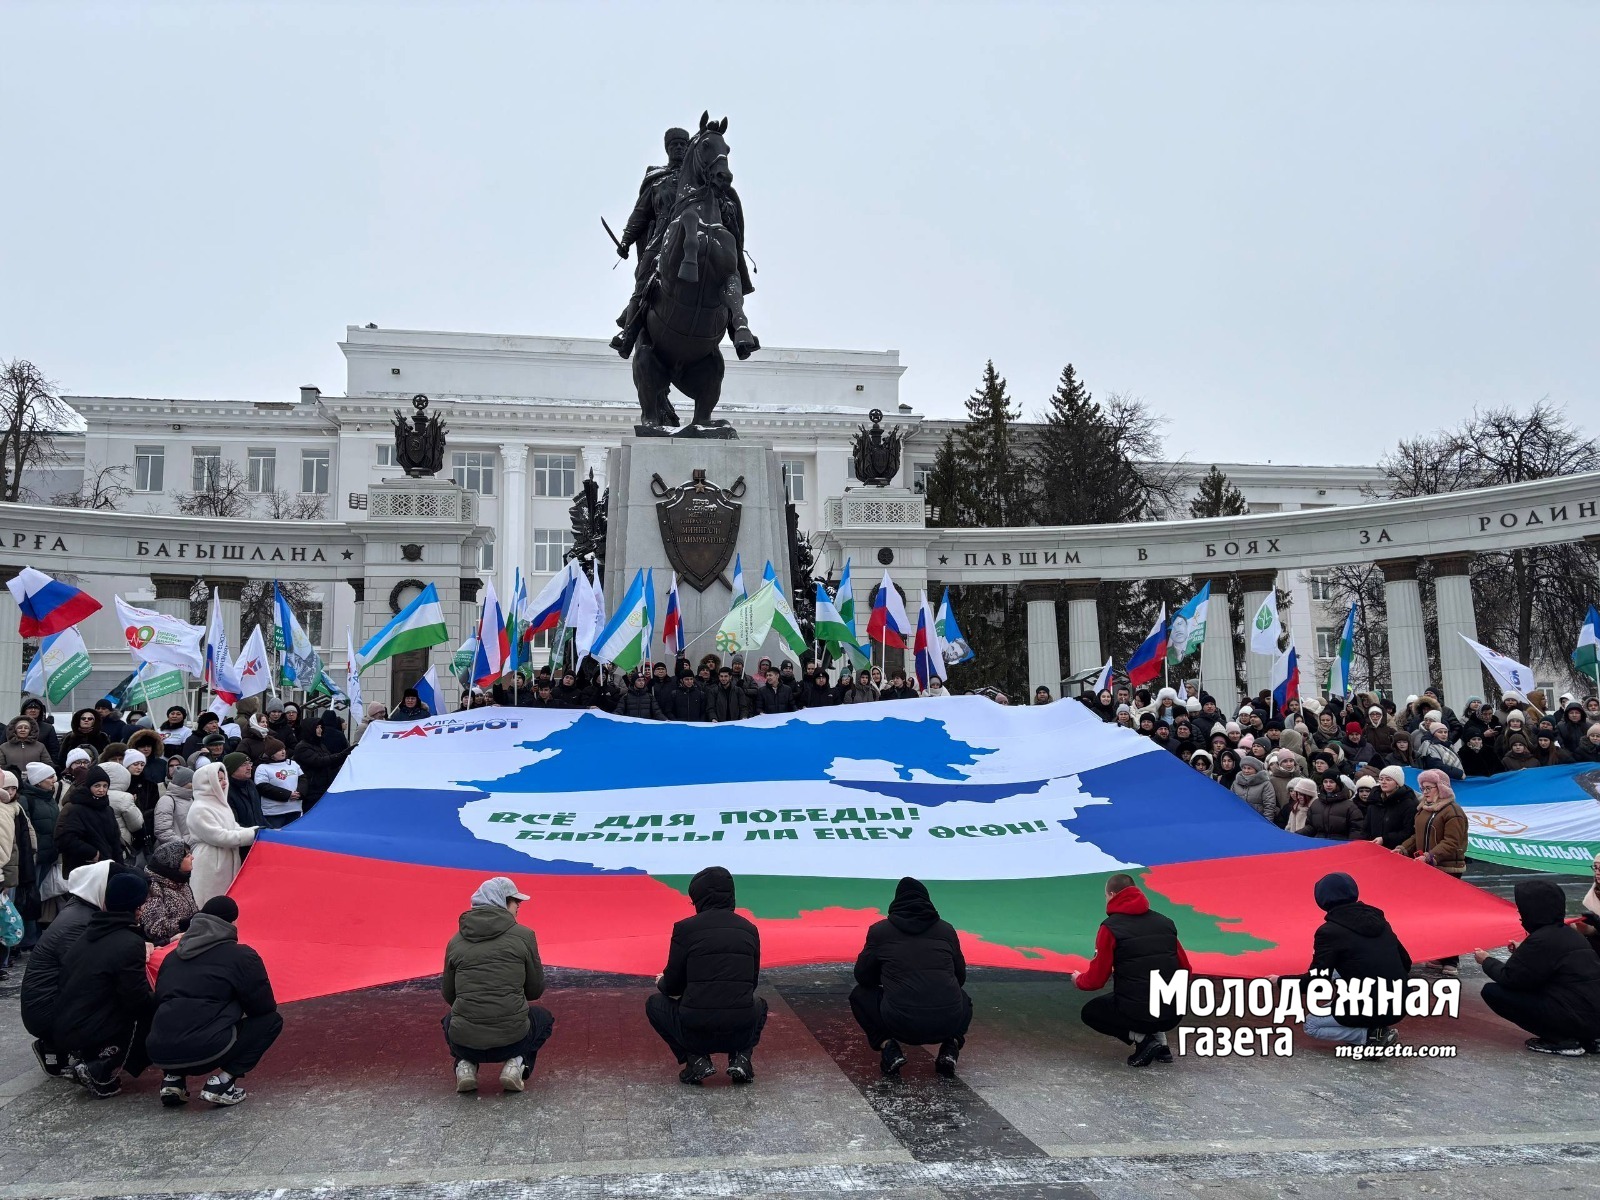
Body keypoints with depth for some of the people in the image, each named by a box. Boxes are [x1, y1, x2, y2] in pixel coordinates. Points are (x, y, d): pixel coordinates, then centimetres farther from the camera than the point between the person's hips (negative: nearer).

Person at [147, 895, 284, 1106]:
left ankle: (173, 1077, 14)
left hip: (158, 1053, 7)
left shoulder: (173, 956, 20)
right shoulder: (242, 956, 2)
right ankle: (223, 1082, -3)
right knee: (270, 1020, 13)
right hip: (204, 1050, -7)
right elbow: (264, 1007, 5)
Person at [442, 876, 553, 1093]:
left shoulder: (456, 942, 7)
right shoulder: (523, 935, -1)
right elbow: (536, 990, 7)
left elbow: (449, 996, 16)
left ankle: (466, 1066, 11)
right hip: (511, 1040, -2)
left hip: (464, 1043, 2)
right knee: (544, 1018, 32)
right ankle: (517, 1063, 6)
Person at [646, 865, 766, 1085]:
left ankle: (696, 1060, 8)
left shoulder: (685, 928, -4)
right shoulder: (749, 929, 6)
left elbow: (672, 986, 3)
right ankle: (740, 1057, 11)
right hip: (741, 1032, 3)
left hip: (696, 1032, -3)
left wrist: (661, 982, 29)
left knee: (654, 1003, 27)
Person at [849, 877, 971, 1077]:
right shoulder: (946, 930, 15)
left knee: (860, 995, 28)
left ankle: (888, 1048, 6)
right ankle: (950, 1049, 12)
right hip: (949, 1023, 2)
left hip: (900, 1024, -2)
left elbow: (862, 976, 20)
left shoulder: (880, 930, 10)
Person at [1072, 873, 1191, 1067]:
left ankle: (1142, 1039, 1)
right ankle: (1159, 1038, 15)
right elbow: (1184, 970, 14)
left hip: (1136, 1012, -6)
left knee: (1090, 1012, 23)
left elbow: (1096, 979, -4)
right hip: (1173, 1014, 6)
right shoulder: (1166, 922, 8)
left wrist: (1079, 979, 19)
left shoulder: (1111, 927, -6)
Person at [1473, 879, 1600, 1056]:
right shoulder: (1569, 933, 11)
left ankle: (1560, 1041, -5)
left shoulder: (1542, 939, -15)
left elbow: (1509, 978, -10)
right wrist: (1522, 951, 36)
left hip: (1577, 1018, -9)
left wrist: (1487, 961, 7)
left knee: (1492, 991, -8)